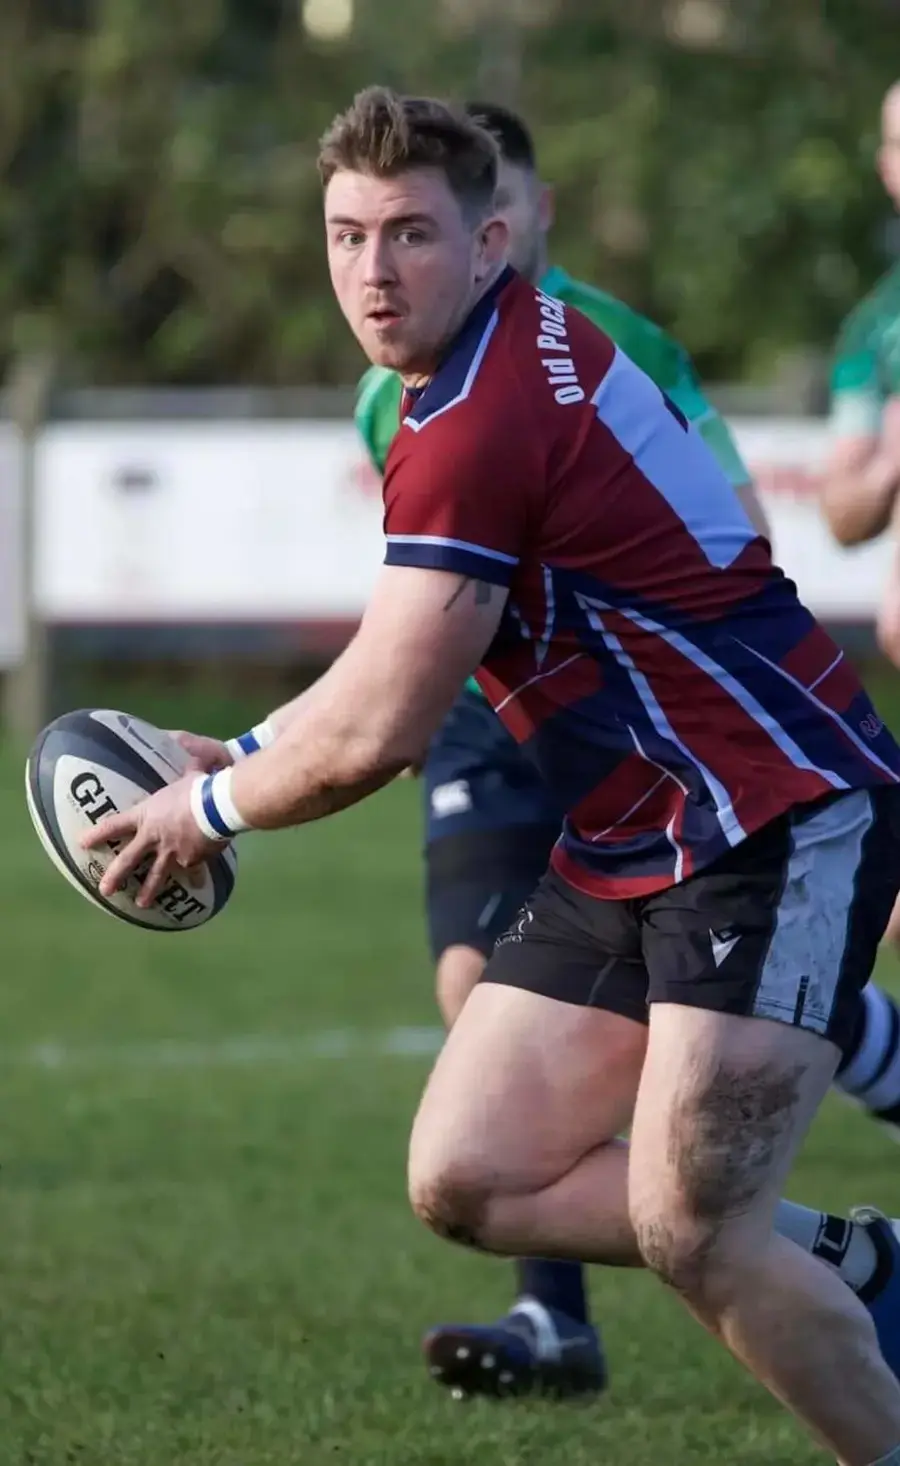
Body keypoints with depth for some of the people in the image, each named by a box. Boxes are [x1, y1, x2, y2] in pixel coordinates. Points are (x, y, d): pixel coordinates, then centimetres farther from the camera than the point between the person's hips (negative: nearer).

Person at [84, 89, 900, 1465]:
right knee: (467, 1181, 5)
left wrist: (212, 808, -3)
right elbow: (400, 671, 24)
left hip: (781, 823, -10)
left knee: (689, 1232, -19)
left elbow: (375, 733, -21)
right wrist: (242, 756, 18)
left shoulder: (475, 423, -21)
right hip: (629, 855, 10)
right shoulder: (533, 346, 11)